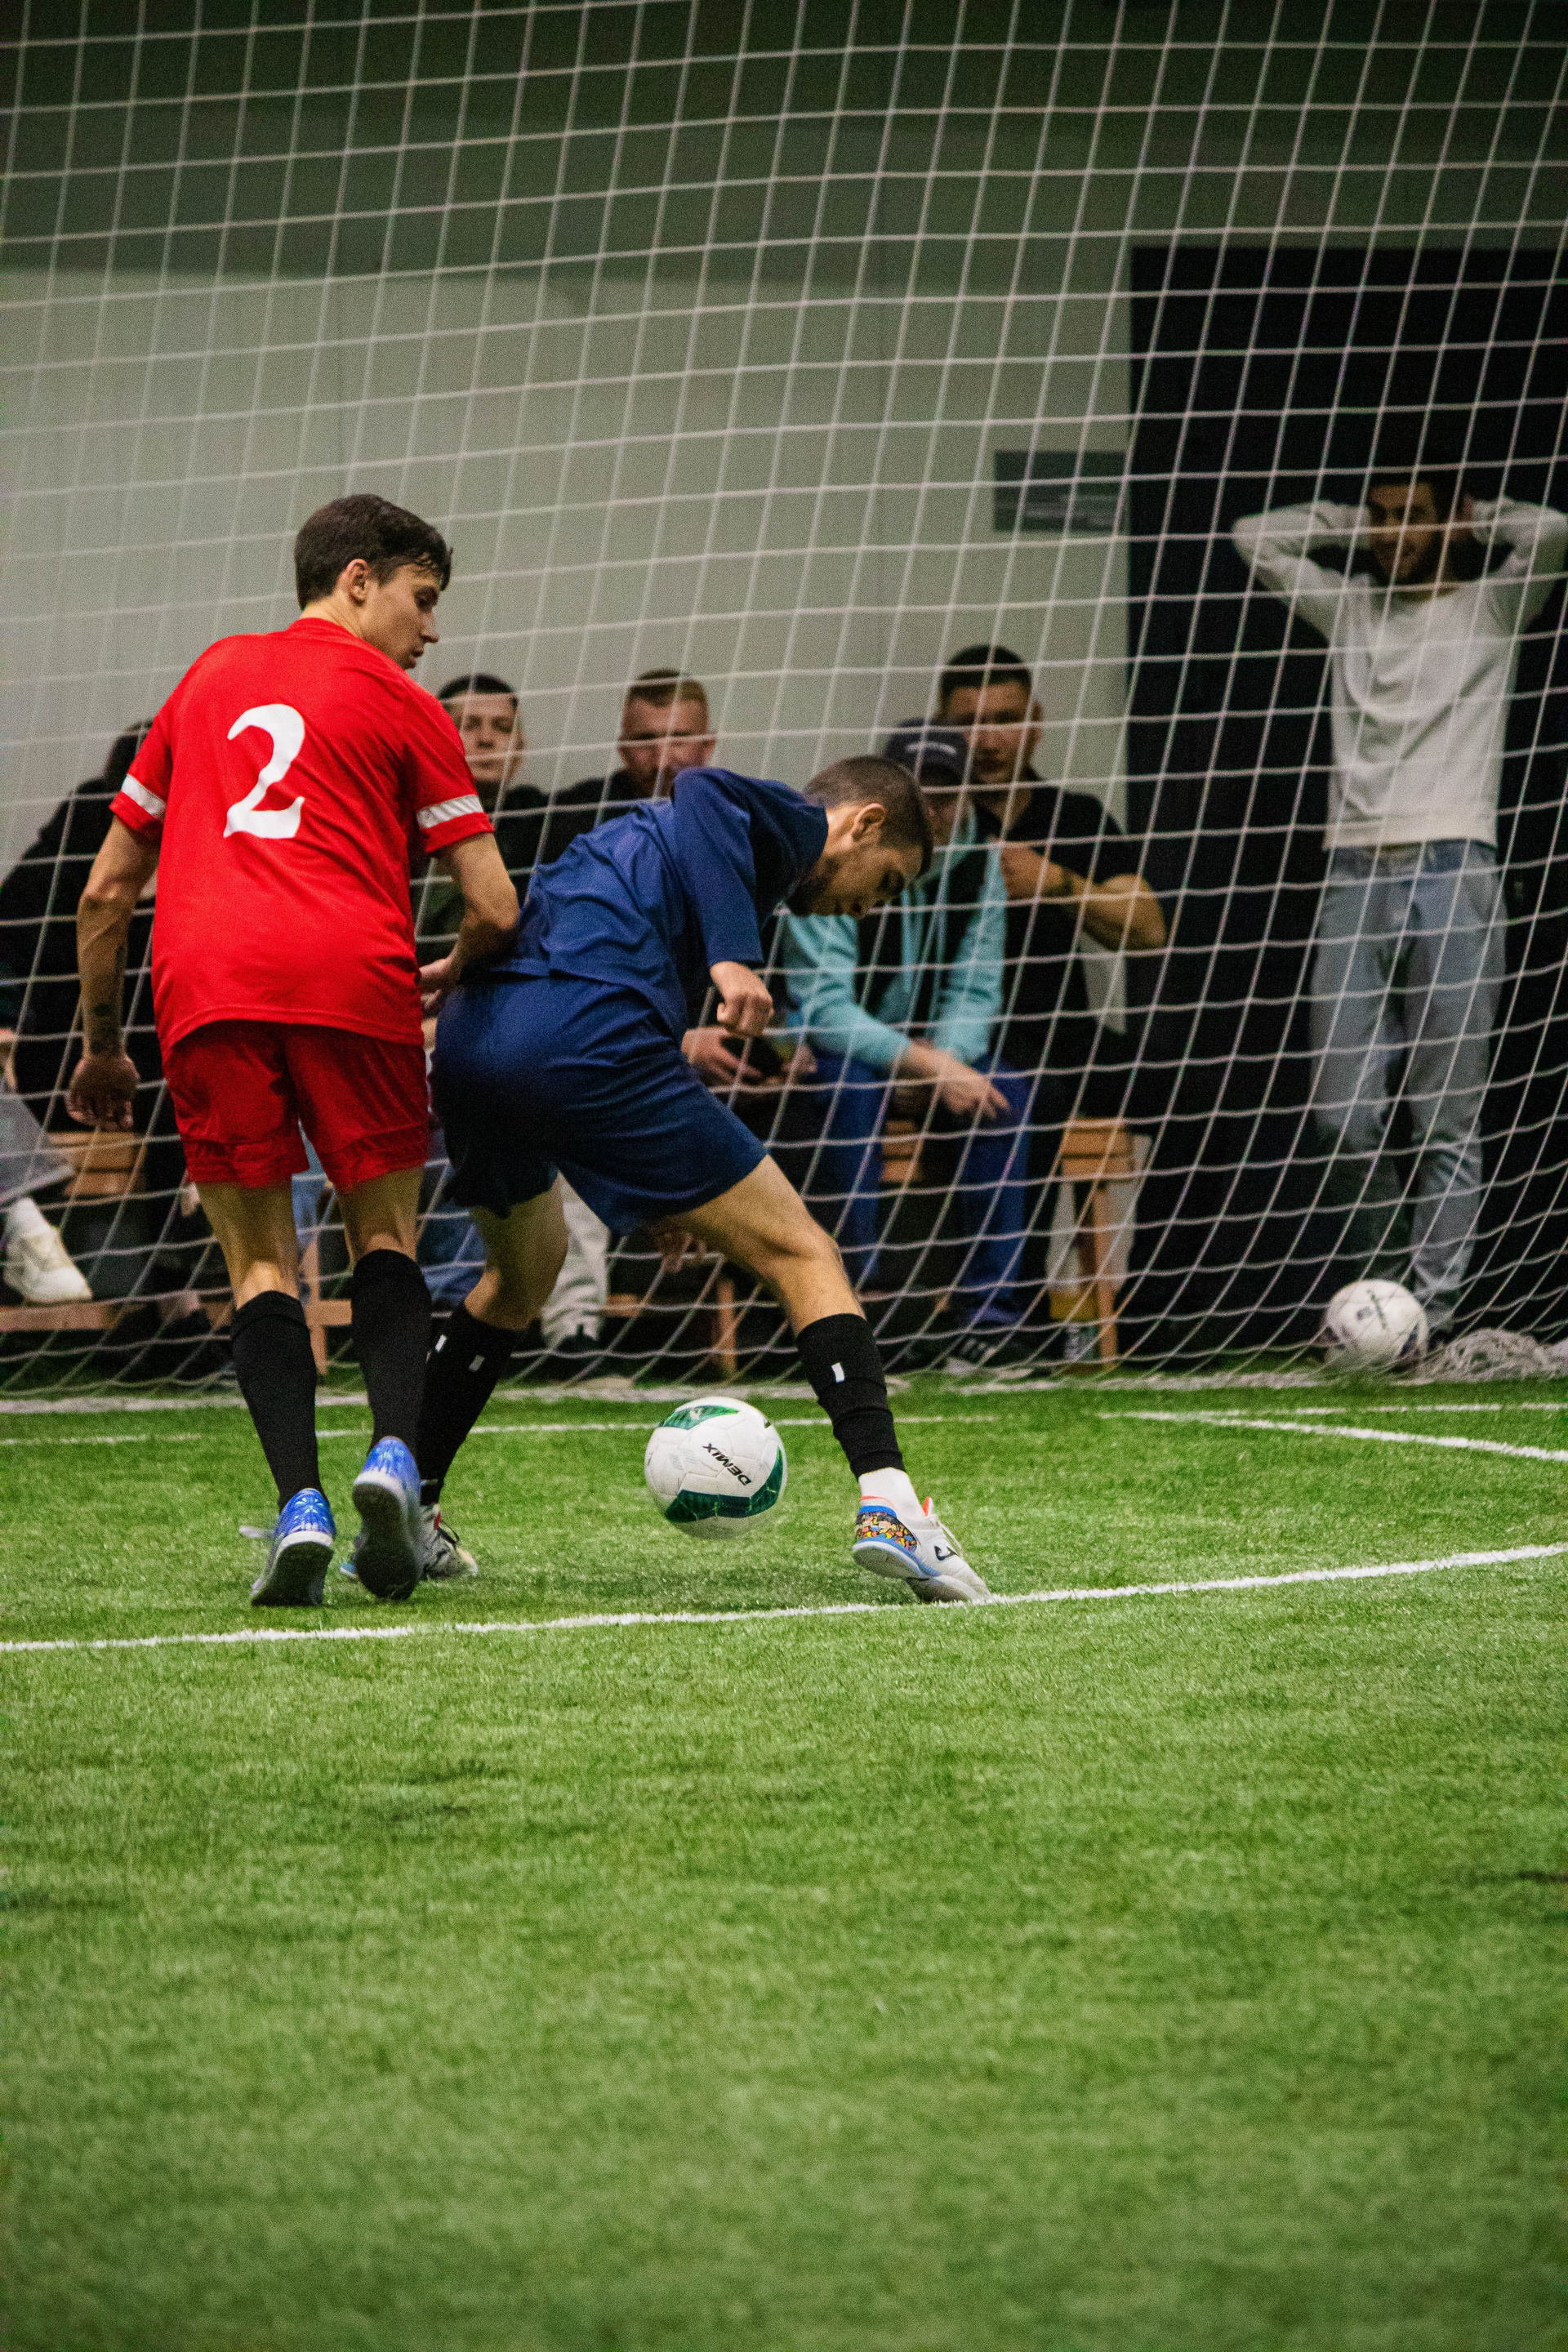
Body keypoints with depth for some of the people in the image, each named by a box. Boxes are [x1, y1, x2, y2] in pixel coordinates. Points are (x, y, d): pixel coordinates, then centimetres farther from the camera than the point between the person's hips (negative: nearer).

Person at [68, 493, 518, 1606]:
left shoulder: (208, 678, 25)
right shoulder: (399, 705, 14)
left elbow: (107, 888, 26)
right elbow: (495, 910, 8)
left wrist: (102, 1045, 34)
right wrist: (443, 980, 29)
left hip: (203, 982, 2)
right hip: (351, 971, -2)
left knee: (260, 1260, 9)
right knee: (384, 1232, 13)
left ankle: (298, 1500, -10)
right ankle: (394, 1453, -10)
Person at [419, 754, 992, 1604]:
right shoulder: (793, 823, 10)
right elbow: (703, 790, -12)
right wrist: (734, 955, -20)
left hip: (467, 1035, 9)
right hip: (589, 1036, -9)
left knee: (523, 1269, 33)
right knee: (801, 1253, -2)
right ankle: (887, 1501, -16)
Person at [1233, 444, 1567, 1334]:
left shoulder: (1489, 606, 9)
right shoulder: (1348, 608, 19)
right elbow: (1256, 538, 20)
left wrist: (1472, 517, 7)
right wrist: (1353, 519, 18)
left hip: (1452, 872, -4)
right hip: (1354, 879, 4)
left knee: (1446, 1118, -6)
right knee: (1345, 1117, -1)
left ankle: (1433, 1307, -6)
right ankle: (1384, 1285, 15)